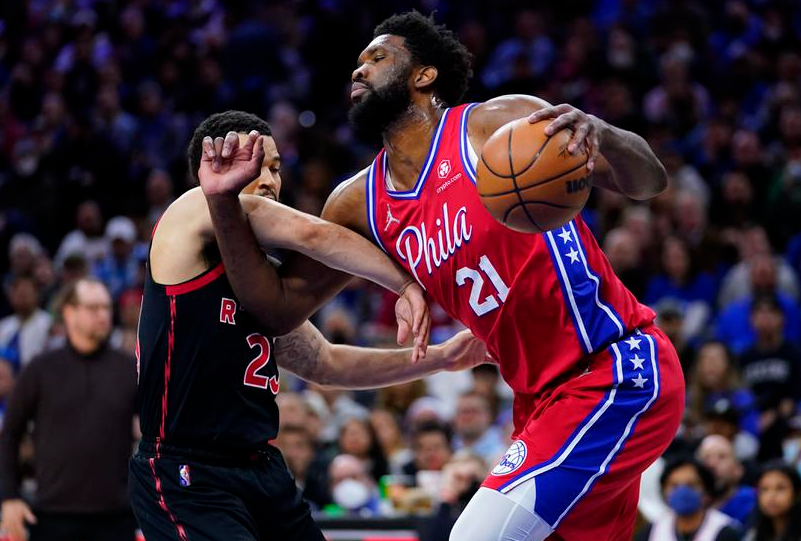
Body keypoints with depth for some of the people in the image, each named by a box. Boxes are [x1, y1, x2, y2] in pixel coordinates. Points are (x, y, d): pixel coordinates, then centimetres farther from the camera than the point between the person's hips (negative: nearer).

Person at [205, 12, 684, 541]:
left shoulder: (499, 124, -10)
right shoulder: (360, 204, 10)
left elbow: (649, 180, -15)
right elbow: (277, 305, 11)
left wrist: (601, 135, -38)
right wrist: (225, 201, -1)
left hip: (619, 374, -8)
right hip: (545, 398, 8)